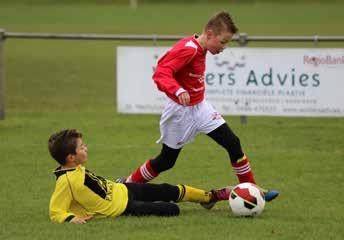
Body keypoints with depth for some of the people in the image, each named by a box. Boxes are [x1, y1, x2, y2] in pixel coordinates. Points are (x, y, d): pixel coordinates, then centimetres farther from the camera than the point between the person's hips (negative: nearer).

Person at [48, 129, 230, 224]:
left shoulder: (75, 169, -2)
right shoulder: (66, 181, -30)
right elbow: (56, 212, -28)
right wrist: (72, 218, -44)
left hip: (122, 190, 9)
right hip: (124, 207, -9)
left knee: (169, 191, 17)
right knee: (172, 210, -8)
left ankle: (209, 197, 38)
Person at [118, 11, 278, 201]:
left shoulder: (200, 49, 2)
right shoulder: (188, 49, -25)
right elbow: (161, 73, -35)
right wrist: (178, 91, -51)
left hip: (200, 107, 8)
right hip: (180, 112, -8)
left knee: (233, 143, -1)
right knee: (166, 161, 6)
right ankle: (127, 184, 26)